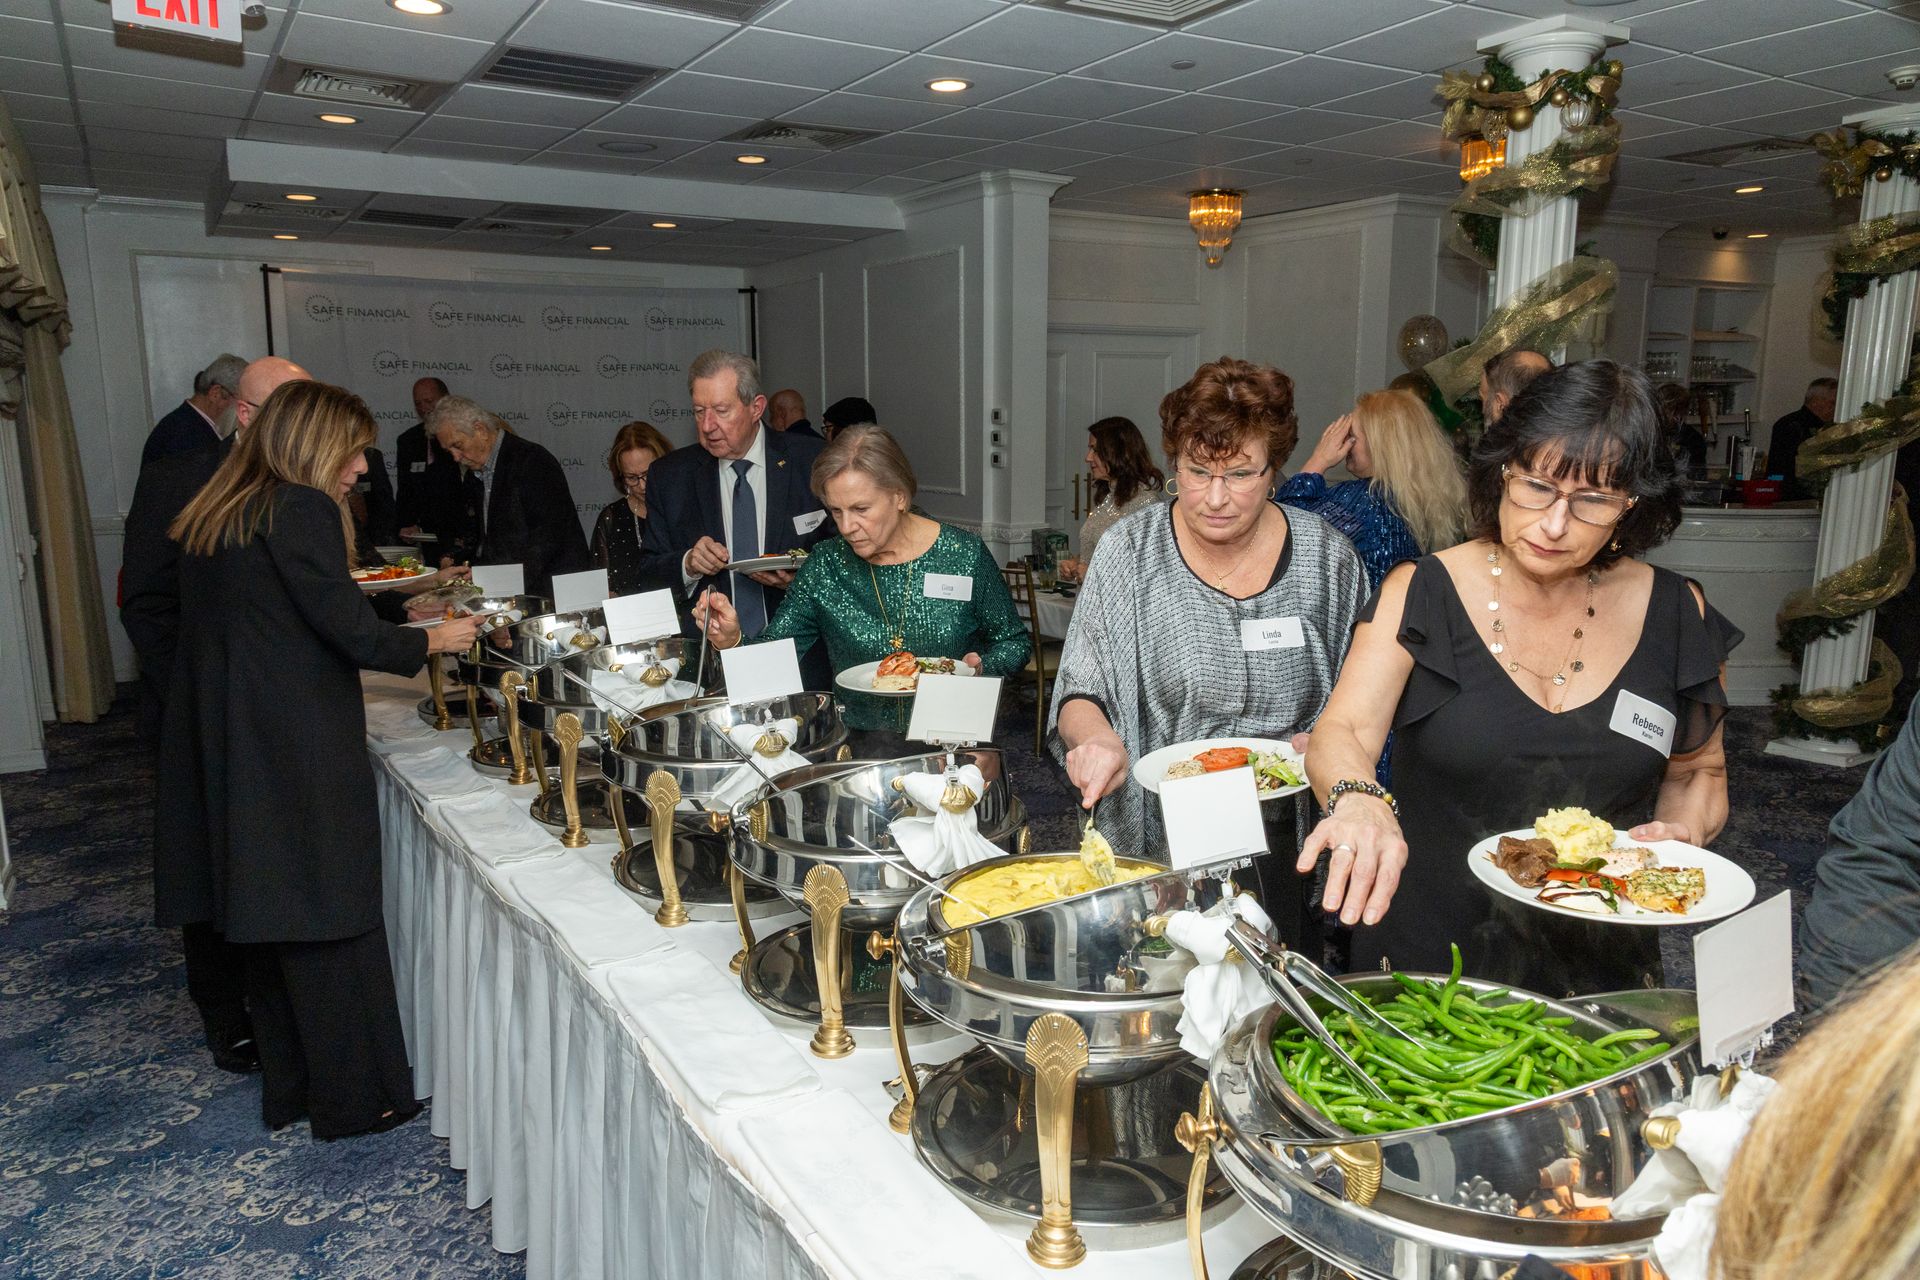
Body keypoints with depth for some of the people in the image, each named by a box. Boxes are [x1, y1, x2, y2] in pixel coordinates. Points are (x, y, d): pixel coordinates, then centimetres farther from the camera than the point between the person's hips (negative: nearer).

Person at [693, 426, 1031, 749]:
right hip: (862, 747, 2)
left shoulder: (964, 555, -2)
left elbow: (1015, 642, 9)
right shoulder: (825, 566, 3)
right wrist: (732, 641, -17)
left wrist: (980, 667, -10)